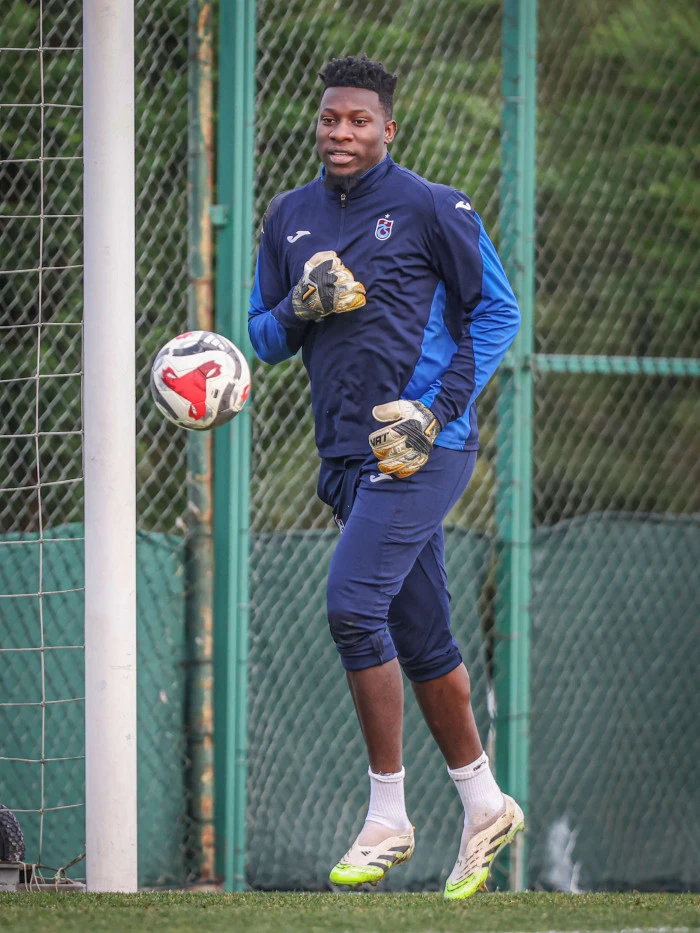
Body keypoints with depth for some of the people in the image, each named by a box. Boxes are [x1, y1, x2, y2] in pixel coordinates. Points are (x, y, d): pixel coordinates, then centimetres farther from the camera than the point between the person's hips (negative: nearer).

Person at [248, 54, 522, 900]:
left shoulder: (432, 208, -5)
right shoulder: (289, 219, 12)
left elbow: (497, 312, -3)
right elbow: (264, 338, 16)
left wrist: (437, 411, -12)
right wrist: (302, 306, -8)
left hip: (423, 446, -6)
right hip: (348, 453, 6)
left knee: (354, 603, -19)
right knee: (419, 636, 11)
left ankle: (387, 818, -13)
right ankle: (484, 806, 24)